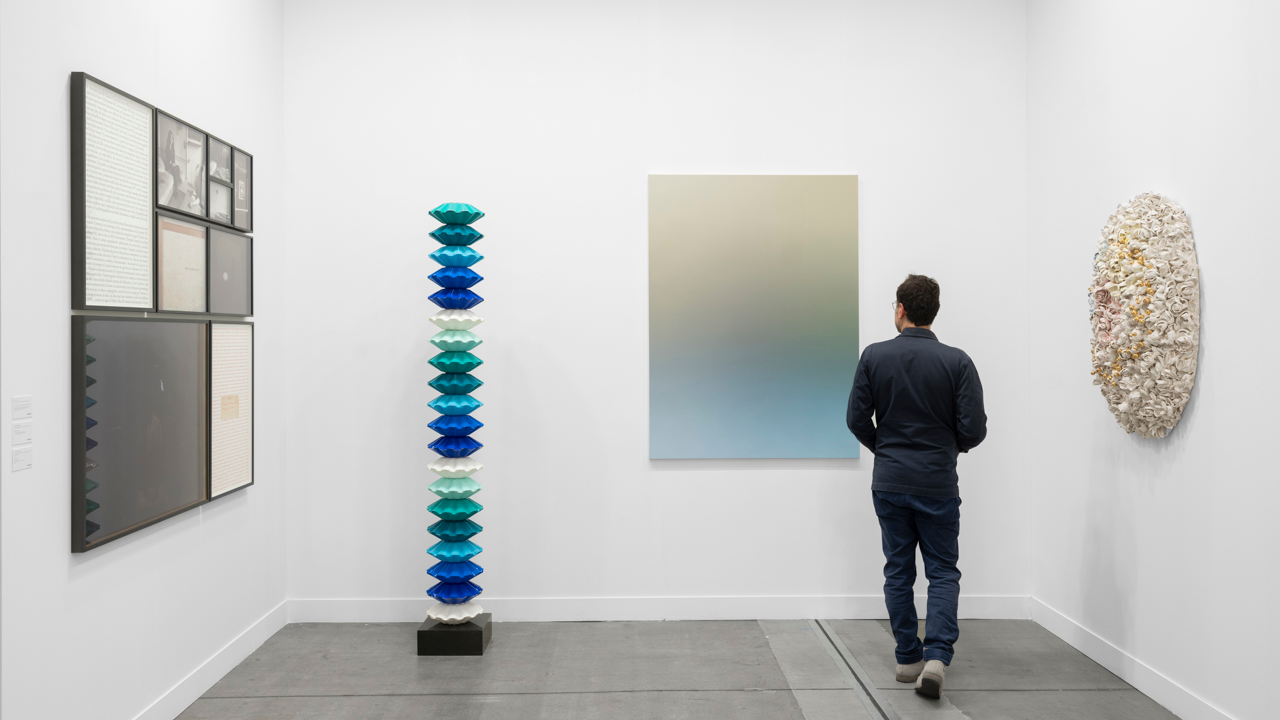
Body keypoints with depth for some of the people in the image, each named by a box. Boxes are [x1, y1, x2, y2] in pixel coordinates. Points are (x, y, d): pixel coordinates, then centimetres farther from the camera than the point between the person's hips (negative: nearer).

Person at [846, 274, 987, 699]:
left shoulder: (874, 356, -4)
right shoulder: (956, 361, -7)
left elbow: (857, 419, -4)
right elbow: (974, 428, -10)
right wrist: (954, 446, 13)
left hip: (889, 483, 1)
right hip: (937, 485, -1)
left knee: (898, 571, 13)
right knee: (942, 572, 9)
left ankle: (909, 658, 19)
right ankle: (937, 656, -6)